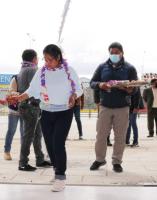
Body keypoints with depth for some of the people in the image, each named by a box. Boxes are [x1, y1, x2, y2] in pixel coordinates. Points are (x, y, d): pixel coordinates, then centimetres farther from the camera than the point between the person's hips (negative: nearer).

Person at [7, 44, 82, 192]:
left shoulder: (68, 70, -6)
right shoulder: (41, 72, 0)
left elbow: (78, 89, 0)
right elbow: (32, 90, -1)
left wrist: (73, 96, -21)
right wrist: (18, 98, -16)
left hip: (64, 112, -3)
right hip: (46, 113, 4)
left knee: (58, 143, -12)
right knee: (49, 144, 8)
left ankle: (60, 176, -2)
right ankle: (58, 170, 28)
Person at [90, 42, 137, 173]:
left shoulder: (129, 68, 2)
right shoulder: (102, 67, 7)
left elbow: (134, 88, -2)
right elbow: (92, 83, 6)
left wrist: (128, 89, -26)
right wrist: (100, 85, -16)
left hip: (122, 108, -1)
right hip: (105, 107, 1)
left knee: (120, 137, 4)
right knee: (101, 135, 4)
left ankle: (117, 161, 16)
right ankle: (100, 159, 20)